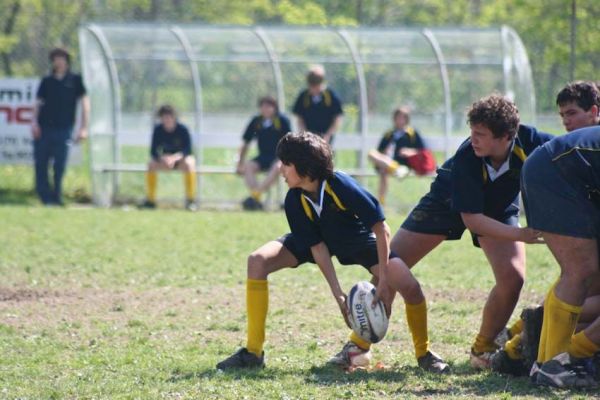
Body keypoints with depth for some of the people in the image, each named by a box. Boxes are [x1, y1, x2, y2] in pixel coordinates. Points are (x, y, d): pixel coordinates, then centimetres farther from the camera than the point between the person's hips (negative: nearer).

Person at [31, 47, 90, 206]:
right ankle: (45, 197, 2)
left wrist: (83, 128, -1)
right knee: (40, 164, -4)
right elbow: (38, 103, 12)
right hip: (43, 128, 2)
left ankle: (56, 198, 6)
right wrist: (35, 122, -4)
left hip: (63, 129, -2)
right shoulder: (46, 81, 14)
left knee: (59, 167, -3)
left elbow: (85, 103, 6)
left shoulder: (75, 80, 9)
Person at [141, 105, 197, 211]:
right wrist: (161, 159, -35)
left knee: (189, 164, -37)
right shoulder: (158, 130, -10)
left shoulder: (182, 129, -18)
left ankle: (190, 200, -31)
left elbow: (187, 150, -25)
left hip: (181, 158, -3)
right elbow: (153, 151, -13)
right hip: (165, 158, 3)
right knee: (151, 164, -27)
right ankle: (150, 200, -20)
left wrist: (174, 157, -43)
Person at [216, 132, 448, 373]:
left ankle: (424, 354, 5)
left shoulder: (341, 186, -35)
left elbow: (381, 229, -29)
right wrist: (338, 295, -23)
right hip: (321, 239, 3)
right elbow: (317, 247, -17)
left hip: (359, 240, -3)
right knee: (257, 262, -20)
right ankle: (253, 353, -12)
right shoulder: (294, 201, -25)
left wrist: (384, 279, -31)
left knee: (409, 287, -24)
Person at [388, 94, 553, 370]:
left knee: (512, 277, -22)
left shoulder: (529, 141, -33)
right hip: (447, 201, -2)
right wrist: (519, 235, -44)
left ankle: (482, 349, 2)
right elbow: (471, 219, -34)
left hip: (499, 208, 2)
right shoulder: (466, 158, -37)